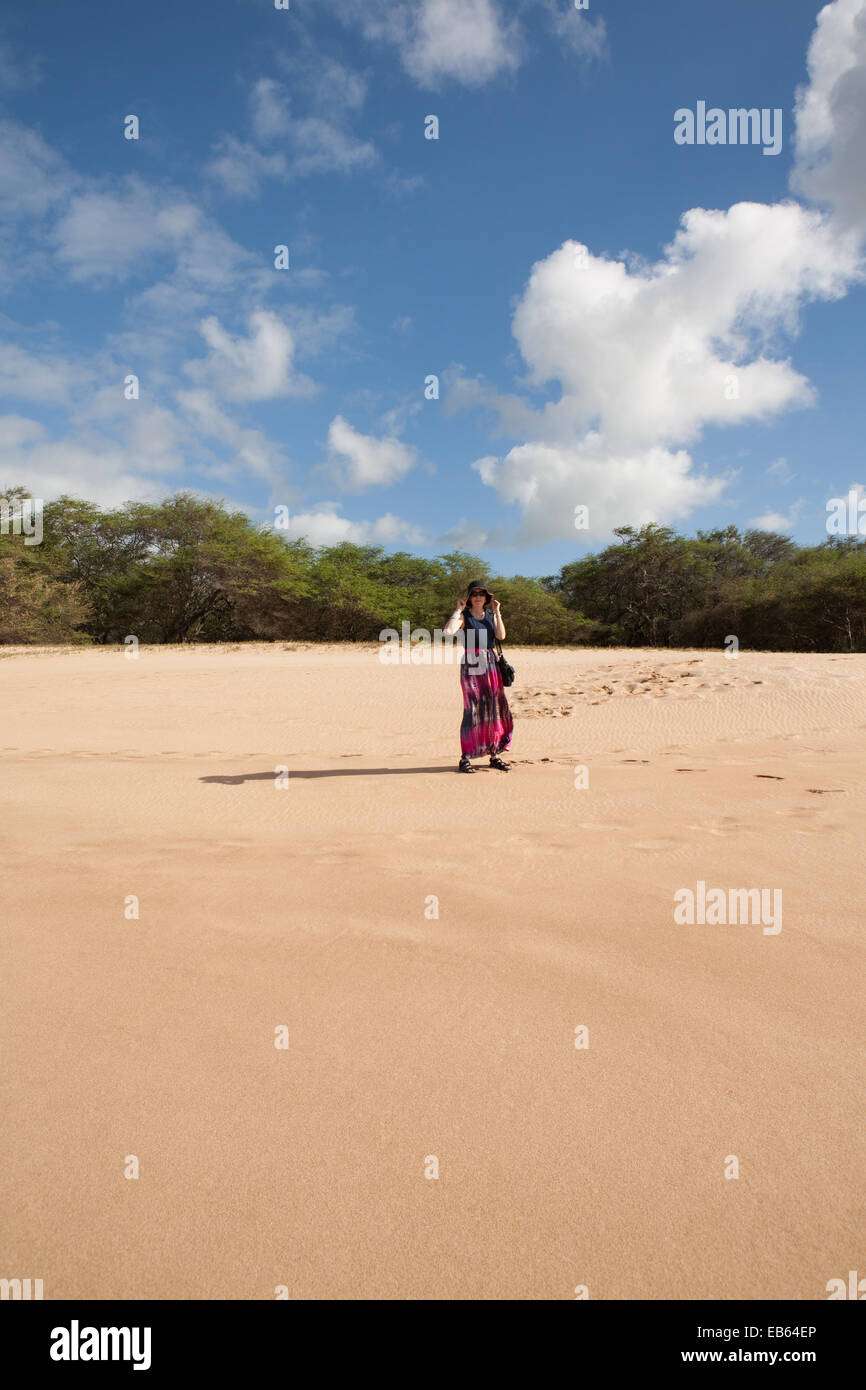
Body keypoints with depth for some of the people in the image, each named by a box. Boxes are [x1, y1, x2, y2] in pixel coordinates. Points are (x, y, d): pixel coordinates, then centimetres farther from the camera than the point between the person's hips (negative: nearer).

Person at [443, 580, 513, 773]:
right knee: (472, 710, -7)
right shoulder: (464, 616, 1)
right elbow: (448, 631, -19)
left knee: (495, 707, 5)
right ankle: (465, 758, -1)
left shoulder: (491, 615, 13)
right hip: (471, 665, -5)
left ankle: (494, 754, 16)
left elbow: (501, 636, -4)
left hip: (491, 664, 5)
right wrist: (458, 610, -10)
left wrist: (497, 612, -2)